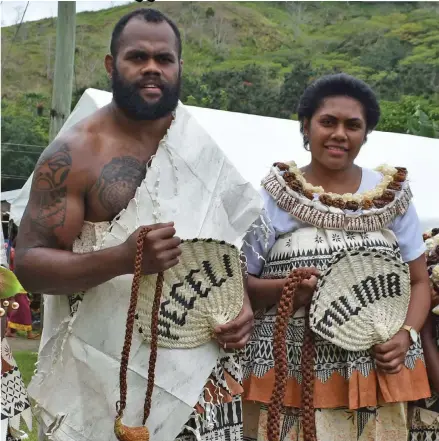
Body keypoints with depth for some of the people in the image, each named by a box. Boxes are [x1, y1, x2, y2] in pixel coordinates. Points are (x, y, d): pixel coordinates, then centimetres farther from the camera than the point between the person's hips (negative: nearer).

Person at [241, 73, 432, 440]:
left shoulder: (392, 194, 6)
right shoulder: (274, 196, -1)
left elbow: (419, 280, 10)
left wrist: (407, 335, -7)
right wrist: (283, 288, -18)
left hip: (377, 373, 2)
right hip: (291, 375, -2)